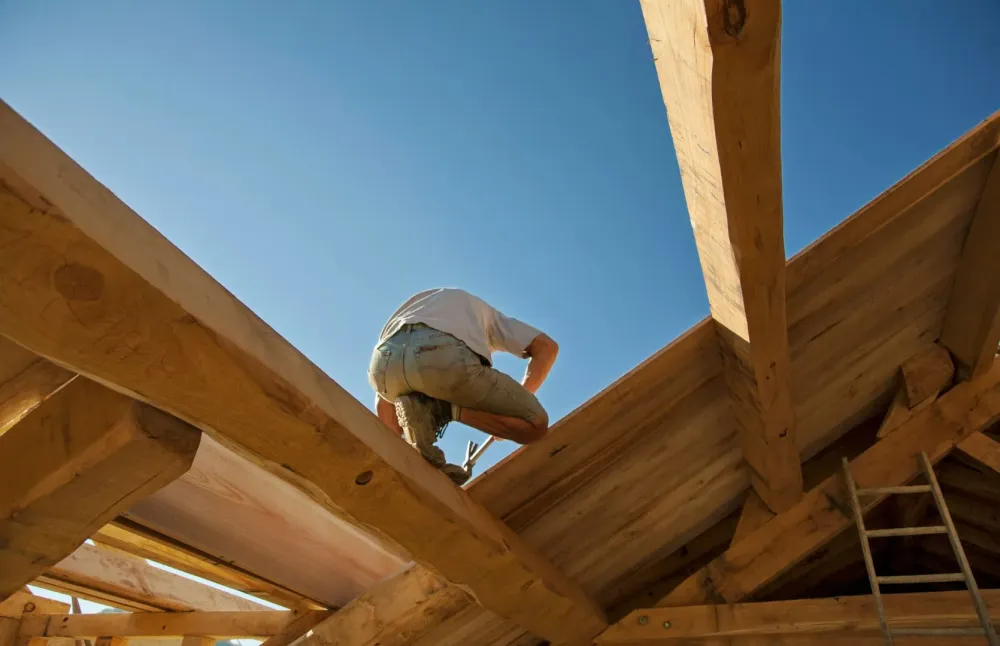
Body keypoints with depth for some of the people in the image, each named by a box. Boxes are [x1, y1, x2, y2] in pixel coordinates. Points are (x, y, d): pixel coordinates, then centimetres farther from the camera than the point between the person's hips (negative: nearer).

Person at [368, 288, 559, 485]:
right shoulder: (482, 311, 42)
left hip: (386, 360, 4)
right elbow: (547, 346, 29)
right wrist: (516, 402, 36)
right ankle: (447, 409, -5)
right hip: (445, 356, -4)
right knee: (535, 425, 12)